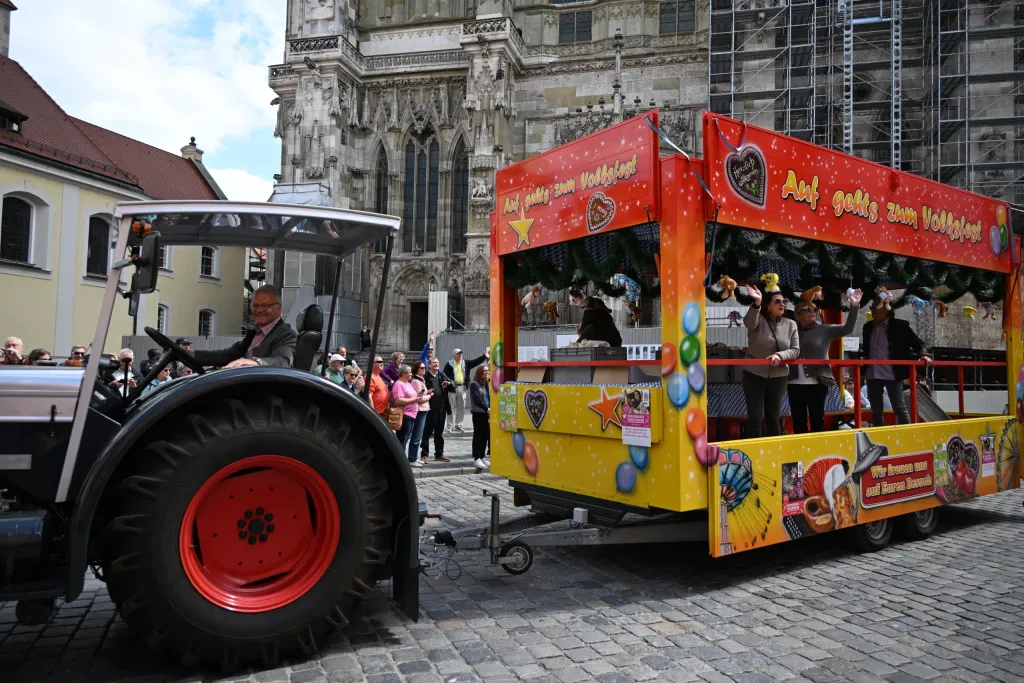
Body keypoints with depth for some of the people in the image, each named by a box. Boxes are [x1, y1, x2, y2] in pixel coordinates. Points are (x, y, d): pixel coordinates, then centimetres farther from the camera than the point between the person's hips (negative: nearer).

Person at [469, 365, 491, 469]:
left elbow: (490, 398, 10)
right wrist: (486, 408, -20)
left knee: (486, 435, 7)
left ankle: (482, 457, 17)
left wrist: (491, 409, -6)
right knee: (478, 435, -3)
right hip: (478, 413, -6)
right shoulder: (474, 384, -6)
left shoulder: (487, 385, 13)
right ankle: (476, 458, 0)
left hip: (487, 413, 6)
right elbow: (477, 399, -15)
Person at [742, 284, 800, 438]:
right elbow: (749, 322, -30)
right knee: (755, 417, -2)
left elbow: (795, 350, 0)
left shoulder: (790, 325, 4)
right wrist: (757, 303, -47)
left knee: (773, 417, 12)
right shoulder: (758, 320, -5)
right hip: (754, 375, -3)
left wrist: (780, 355, -20)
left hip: (778, 376, 3)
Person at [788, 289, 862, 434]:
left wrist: (854, 307, -13)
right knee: (798, 421, 9)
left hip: (818, 382, -1)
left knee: (817, 420, 6)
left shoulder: (824, 330, 5)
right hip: (795, 383, 1)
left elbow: (847, 329, -4)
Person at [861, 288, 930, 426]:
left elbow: (917, 342, 0)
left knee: (900, 408, -1)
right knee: (876, 410, 11)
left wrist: (923, 354, -16)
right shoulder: (868, 326, 12)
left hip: (892, 374, -5)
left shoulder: (899, 325, -2)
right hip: (872, 374, 5)